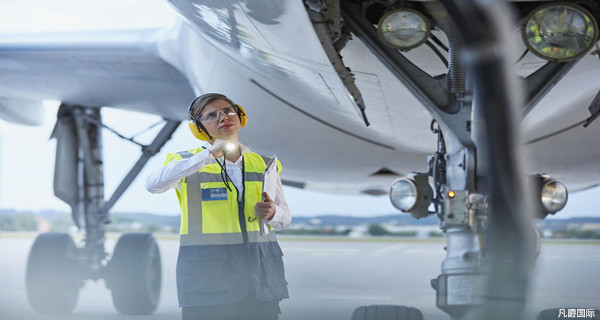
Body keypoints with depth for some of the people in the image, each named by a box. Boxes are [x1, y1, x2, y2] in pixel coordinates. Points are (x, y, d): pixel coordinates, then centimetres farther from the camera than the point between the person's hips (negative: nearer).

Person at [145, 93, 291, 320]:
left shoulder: (264, 165, 13)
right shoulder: (188, 163, 3)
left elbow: (285, 217, 18)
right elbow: (154, 184, -18)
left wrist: (272, 214, -6)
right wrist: (209, 155, -21)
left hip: (259, 267, 3)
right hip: (207, 271, -3)